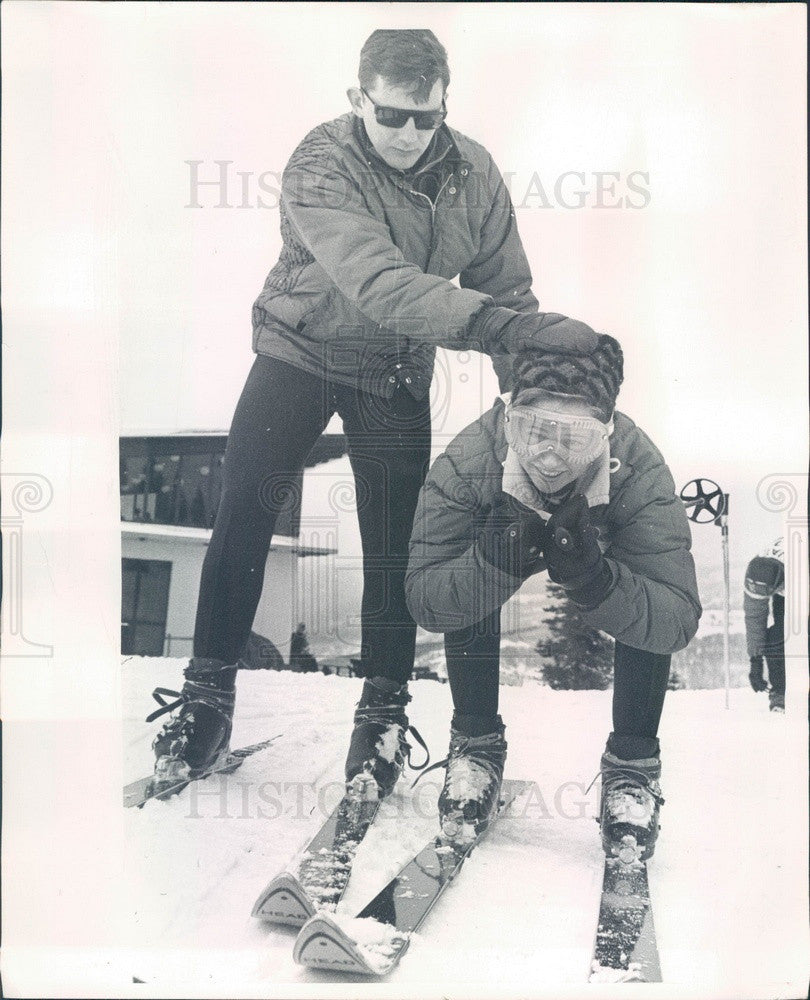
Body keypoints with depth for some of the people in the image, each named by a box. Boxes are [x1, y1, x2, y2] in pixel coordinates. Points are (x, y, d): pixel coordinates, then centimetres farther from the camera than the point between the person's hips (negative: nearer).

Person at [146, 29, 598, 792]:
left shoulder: (474, 173, -11)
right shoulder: (321, 165, -25)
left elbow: (505, 288, -4)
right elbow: (378, 283, -40)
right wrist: (507, 327, -50)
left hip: (397, 370, 3)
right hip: (300, 348, -2)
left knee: (393, 537, -2)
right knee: (244, 512, -11)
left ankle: (384, 705, 16)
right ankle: (209, 689, 6)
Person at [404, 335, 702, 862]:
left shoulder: (640, 472, -37)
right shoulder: (468, 461, -37)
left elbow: (680, 620, -38)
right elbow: (423, 600, -34)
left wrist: (593, 579, -55)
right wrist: (494, 559, -53)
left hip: (605, 559, 0)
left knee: (648, 605, -29)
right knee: (471, 577, -30)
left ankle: (633, 766, -5)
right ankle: (476, 744, -6)